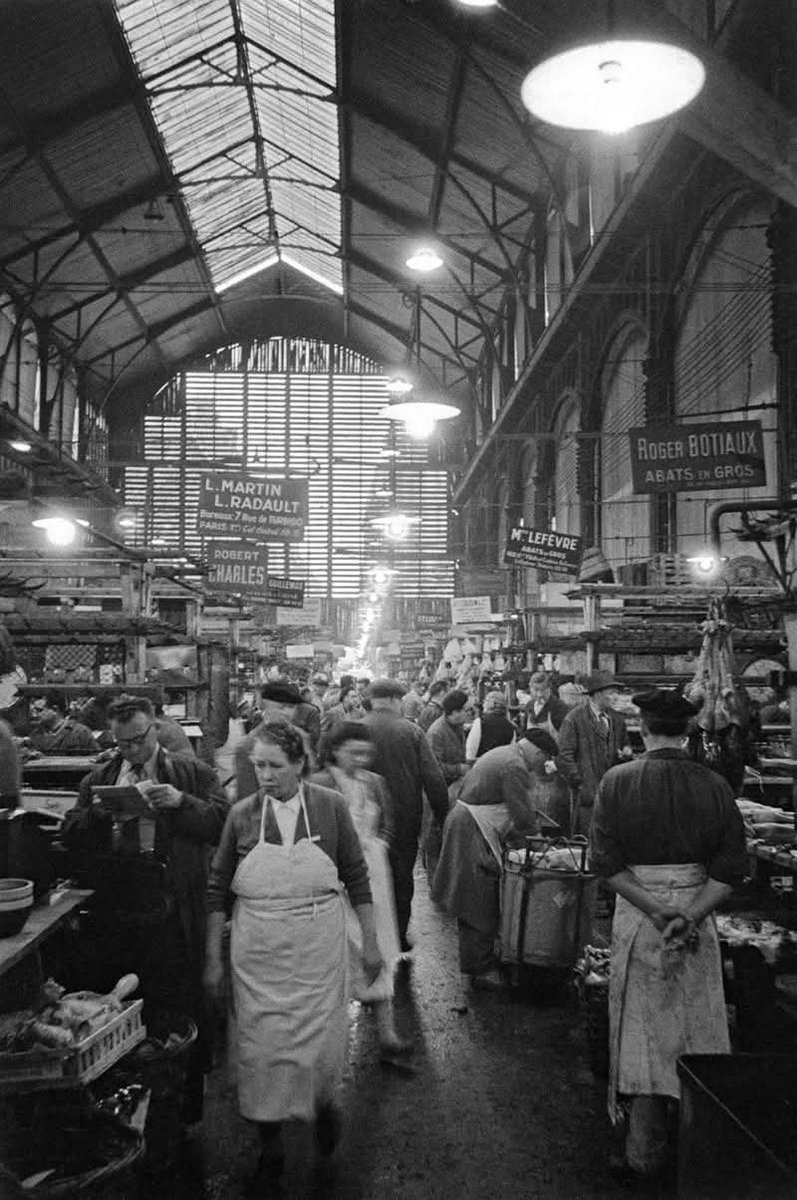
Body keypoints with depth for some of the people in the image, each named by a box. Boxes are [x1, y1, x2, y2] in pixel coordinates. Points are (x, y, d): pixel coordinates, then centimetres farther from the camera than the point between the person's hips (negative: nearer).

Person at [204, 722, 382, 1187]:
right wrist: (213, 959, 4)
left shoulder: (331, 807, -6)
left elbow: (357, 879, 1)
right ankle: (270, 1145, 29)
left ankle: (325, 1101, 40)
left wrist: (371, 944, 2)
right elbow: (218, 891, 4)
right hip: (257, 955, 1)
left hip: (319, 949, -1)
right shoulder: (242, 814, -4)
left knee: (321, 1046, 6)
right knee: (260, 1051, 6)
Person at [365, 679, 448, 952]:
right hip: (405, 819, -1)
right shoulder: (412, 731, -10)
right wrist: (443, 817, -1)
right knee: (402, 876, 14)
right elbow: (433, 778, -10)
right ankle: (398, 936, 20)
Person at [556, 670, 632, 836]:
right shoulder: (574, 719, -7)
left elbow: (624, 745, 26)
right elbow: (564, 756, -9)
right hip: (588, 792, -5)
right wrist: (579, 785, -12)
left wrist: (626, 752, 2)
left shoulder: (617, 719, 13)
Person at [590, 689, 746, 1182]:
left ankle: (646, 1150, 21)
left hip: (637, 915, -1)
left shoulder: (618, 781, -11)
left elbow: (606, 861, -14)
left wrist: (656, 911, -14)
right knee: (698, 1026, 19)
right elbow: (730, 868, -9)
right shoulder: (715, 785, -7)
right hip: (698, 912, 2)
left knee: (644, 1030, 11)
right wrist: (689, 915, -12)